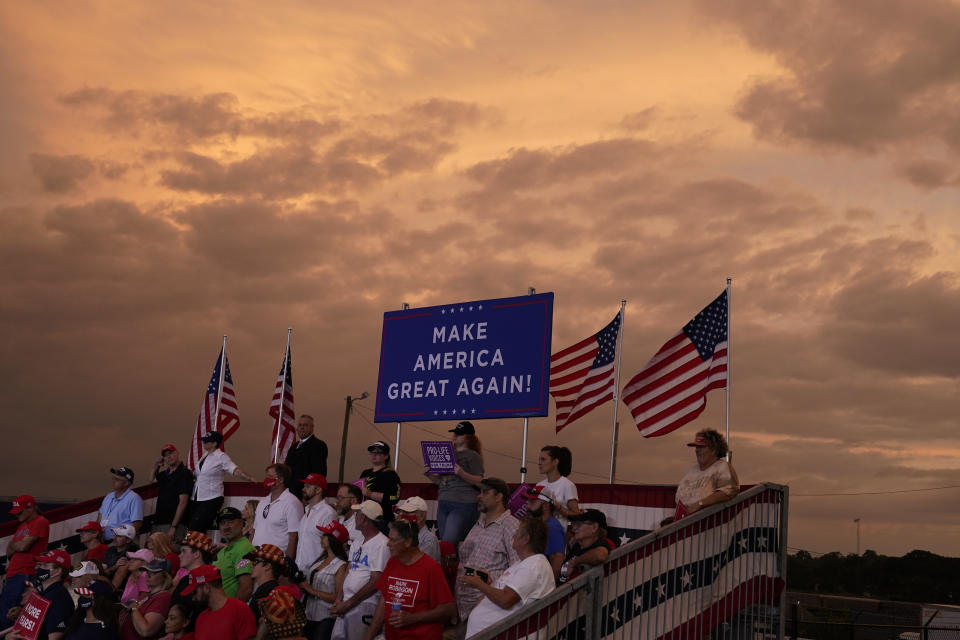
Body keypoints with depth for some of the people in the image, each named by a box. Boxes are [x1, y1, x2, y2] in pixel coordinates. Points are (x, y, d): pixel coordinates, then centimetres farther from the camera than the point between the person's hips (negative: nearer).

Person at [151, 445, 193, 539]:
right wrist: (156, 467, 17)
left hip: (172, 524, -8)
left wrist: (173, 527, -20)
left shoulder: (184, 473, -8)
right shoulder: (165, 473, 16)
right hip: (158, 523, 8)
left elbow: (182, 503, -15)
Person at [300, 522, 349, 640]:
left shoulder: (341, 566, -14)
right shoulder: (321, 560, 10)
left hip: (326, 618, -7)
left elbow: (338, 597, -19)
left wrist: (312, 590, -17)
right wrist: (302, 583, -5)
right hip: (309, 616, 7)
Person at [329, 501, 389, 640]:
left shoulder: (382, 544, -14)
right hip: (346, 604, 8)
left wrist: (348, 604, -13)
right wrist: (339, 599, 3)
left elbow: (375, 583, -17)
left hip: (365, 604, -8)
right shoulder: (357, 543, 16)